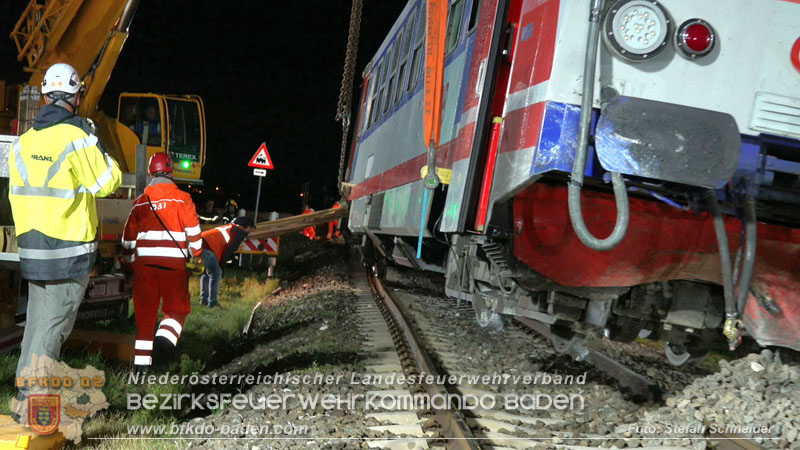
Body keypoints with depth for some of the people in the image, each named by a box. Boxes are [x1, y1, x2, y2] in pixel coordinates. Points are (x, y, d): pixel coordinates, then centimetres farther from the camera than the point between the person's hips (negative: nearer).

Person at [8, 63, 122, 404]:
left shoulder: (22, 142, 7)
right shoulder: (76, 138, -14)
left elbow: (16, 194, 13)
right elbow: (106, 183, -6)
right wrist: (95, 144, 4)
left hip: (31, 248, 6)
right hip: (70, 251, -6)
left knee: (37, 320, 17)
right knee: (53, 324, -1)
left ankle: (27, 390, 23)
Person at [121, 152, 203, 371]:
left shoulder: (140, 202, 11)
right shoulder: (182, 199, 1)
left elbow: (128, 239, 17)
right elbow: (193, 232, -3)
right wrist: (197, 258, 10)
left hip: (144, 262, 3)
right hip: (174, 262, -3)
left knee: (145, 312, 8)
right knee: (177, 308, 8)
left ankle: (141, 361, 7)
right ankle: (164, 340, -19)